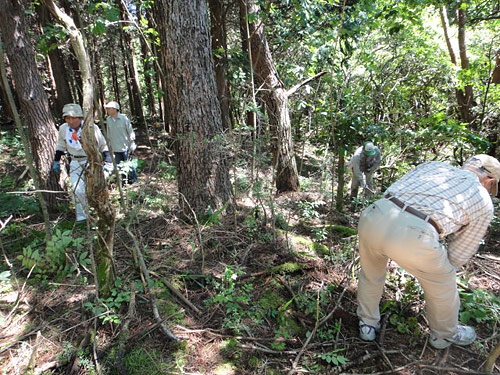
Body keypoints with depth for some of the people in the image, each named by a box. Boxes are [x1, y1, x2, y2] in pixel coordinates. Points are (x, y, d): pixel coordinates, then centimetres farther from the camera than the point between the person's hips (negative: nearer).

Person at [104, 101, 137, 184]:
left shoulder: (124, 118, -10)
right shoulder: (108, 120, 4)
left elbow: (131, 132, -5)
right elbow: (108, 134, 15)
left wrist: (132, 144, -7)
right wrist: (109, 145, 16)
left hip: (125, 147, -5)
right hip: (116, 148, 5)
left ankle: (133, 179, 17)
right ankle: (123, 179, 22)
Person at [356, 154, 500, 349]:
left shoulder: (433, 165, 29)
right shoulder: (483, 203, 20)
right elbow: (460, 254, 24)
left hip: (374, 216, 4)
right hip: (414, 238, -3)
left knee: (370, 274, 34)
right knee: (441, 283, 30)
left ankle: (367, 325, 52)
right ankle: (444, 334, 55)